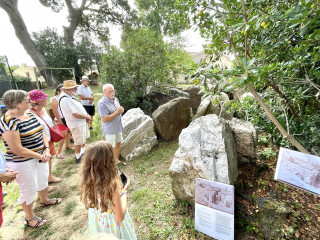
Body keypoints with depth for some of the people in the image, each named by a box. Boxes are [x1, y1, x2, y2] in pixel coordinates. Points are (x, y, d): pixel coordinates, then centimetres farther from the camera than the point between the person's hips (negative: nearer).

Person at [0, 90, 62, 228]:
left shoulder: (30, 115, 1)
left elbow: (41, 133, 7)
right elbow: (17, 150, -25)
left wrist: (47, 150, -7)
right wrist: (40, 157, -17)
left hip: (40, 157, 8)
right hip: (23, 163, -8)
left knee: (43, 179, 25)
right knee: (29, 190, 10)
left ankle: (44, 200, 52)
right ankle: (30, 218, 34)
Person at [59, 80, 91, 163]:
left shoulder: (70, 96, 5)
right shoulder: (65, 100, -26)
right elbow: (76, 114, -28)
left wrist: (86, 116, 1)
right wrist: (87, 117, -13)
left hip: (82, 122, 10)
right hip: (76, 124, -10)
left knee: (84, 138, 25)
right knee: (78, 142, 5)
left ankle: (83, 152, 45)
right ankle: (78, 158, 24)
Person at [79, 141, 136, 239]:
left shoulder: (87, 181, -20)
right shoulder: (112, 185, -37)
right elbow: (120, 217, -25)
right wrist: (124, 191, -17)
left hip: (96, 222, 6)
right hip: (111, 224, -5)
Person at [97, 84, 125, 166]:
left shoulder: (116, 99, 5)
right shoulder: (101, 103, -21)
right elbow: (105, 119, -26)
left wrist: (121, 110, -4)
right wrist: (117, 112, -24)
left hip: (118, 127, 8)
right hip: (109, 130, -8)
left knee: (118, 144, 20)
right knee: (111, 148, 3)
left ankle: (116, 160, 39)